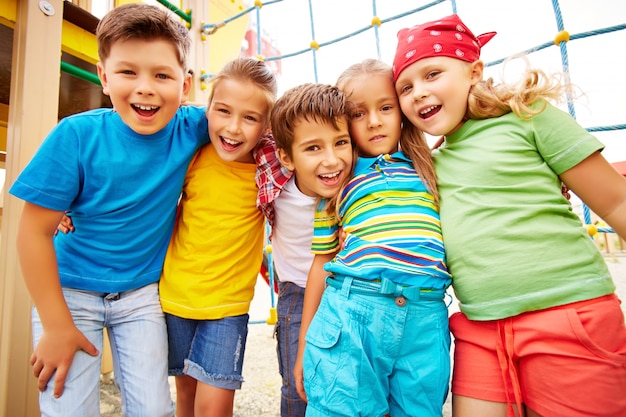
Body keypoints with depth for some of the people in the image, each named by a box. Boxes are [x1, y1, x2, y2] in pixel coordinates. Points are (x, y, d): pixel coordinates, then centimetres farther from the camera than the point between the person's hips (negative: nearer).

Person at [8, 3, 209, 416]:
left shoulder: (189, 129, -12)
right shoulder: (77, 135, -18)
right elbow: (34, 231, -13)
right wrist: (57, 326, -10)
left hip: (141, 294, 2)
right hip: (70, 292, -1)